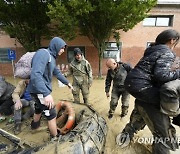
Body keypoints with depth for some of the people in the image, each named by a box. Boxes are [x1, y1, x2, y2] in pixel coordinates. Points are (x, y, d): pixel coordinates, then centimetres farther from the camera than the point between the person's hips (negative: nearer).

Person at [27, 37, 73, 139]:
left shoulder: (52, 57, 9)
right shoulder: (43, 53, -21)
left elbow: (57, 73, 21)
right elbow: (36, 75, -33)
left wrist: (67, 83, 29)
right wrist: (46, 94, -41)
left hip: (42, 90, 10)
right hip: (39, 90, -10)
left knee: (39, 109, 30)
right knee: (52, 114, 1)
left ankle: (35, 125, 56)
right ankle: (55, 138, 20)